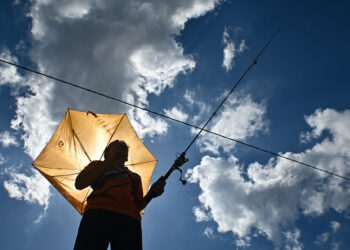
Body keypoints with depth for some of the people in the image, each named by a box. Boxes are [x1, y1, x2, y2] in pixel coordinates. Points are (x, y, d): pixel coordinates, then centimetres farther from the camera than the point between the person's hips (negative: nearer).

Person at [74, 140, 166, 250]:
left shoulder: (135, 177, 36)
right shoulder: (97, 165, 30)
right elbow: (79, 184, 10)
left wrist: (151, 194, 5)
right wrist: (111, 159, 11)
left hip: (129, 220, 2)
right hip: (98, 212, -2)